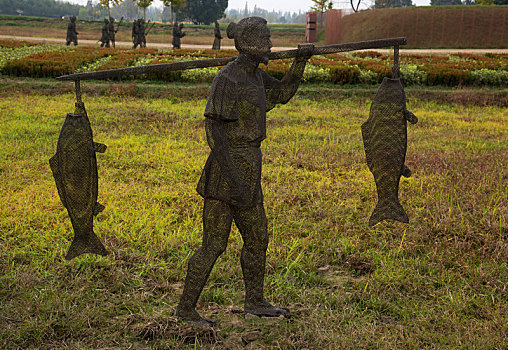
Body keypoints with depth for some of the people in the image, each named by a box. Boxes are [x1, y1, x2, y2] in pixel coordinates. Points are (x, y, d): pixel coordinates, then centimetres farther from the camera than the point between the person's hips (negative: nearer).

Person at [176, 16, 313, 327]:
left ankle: (255, 302, 32)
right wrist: (233, 179, -25)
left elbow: (283, 93, 27)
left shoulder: (254, 75, 10)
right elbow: (214, 130, -21)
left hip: (248, 168, 9)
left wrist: (301, 61, 13)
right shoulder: (228, 79, -18)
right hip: (229, 166, -9)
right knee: (214, 244, -2)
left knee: (257, 237, 17)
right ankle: (186, 308, 11)